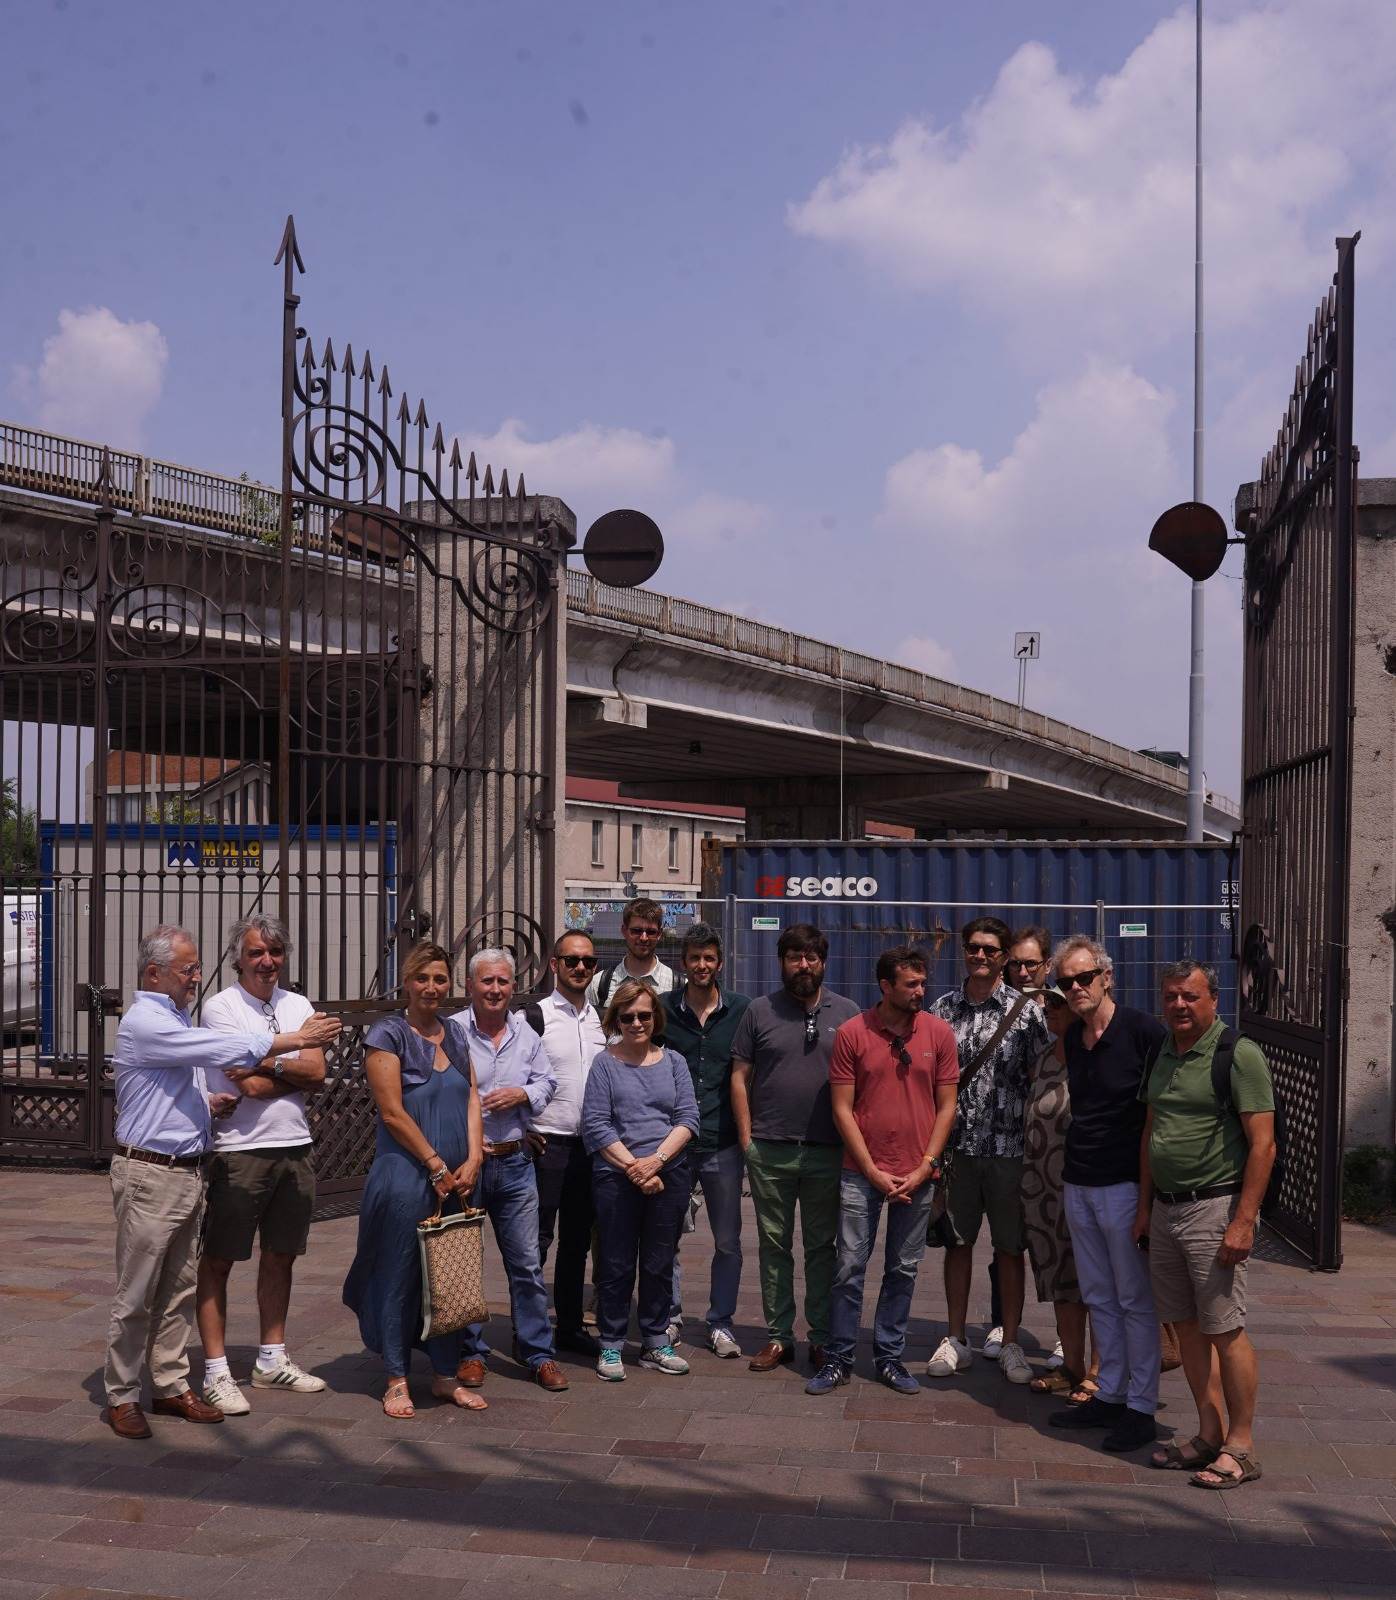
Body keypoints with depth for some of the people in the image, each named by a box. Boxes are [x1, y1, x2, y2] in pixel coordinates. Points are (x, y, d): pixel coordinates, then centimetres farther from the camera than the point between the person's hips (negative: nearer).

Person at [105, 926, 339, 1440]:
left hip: (187, 1171, 9)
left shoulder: (175, 1020, 15)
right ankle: (121, 1397, 9)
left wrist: (208, 1103, 5)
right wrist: (297, 1039, -16)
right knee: (136, 1294, -1)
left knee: (179, 1290, 12)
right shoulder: (144, 1023, -16)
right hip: (149, 1173, -9)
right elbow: (226, 1049, -22)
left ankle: (171, 1385, 20)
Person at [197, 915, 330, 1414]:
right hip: (237, 1151, -6)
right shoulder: (220, 1007, -6)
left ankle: (271, 1360, 27)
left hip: (294, 1149, 6)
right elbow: (248, 1084, -15)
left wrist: (265, 1064, -12)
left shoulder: (298, 1006, 10)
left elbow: (317, 1074, -2)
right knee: (218, 1261, -1)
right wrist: (291, 1068, -4)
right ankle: (216, 1371, 7)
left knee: (280, 1257, 14)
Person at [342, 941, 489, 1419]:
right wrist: (437, 1166, -11)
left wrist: (472, 1160, -4)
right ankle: (397, 1379, 13)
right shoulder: (387, 1035, -6)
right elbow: (392, 1112, -11)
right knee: (400, 1275, 2)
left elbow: (472, 1100, 10)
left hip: (457, 1178, 6)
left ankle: (446, 1375, 21)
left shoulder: (455, 1033, 13)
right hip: (405, 1176, -6)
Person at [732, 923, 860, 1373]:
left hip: (828, 1151, 0)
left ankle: (823, 1337, 16)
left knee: (822, 1246, 7)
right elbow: (740, 1077, 6)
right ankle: (778, 1336, 16)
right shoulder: (759, 1012, 5)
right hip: (769, 1151, 1)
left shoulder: (847, 1013, 5)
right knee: (774, 1245, 7)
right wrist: (746, 1137, -1)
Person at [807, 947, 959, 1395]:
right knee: (850, 1267, 0)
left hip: (917, 1174, 2)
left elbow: (945, 1106, 3)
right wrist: (874, 1173, -8)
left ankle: (889, 1357, 22)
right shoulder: (851, 1034, -5)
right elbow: (842, 1109, -4)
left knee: (903, 1270, 9)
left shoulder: (939, 1032, 0)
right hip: (862, 1173, -2)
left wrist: (925, 1167, -5)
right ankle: (838, 1359, 12)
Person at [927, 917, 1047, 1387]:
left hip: (1009, 1147, -2)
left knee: (1010, 1247, 5)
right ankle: (955, 1340, 20)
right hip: (956, 1143, 3)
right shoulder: (943, 1008, 7)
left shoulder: (1025, 1009, -2)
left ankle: (1011, 1344, 15)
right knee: (958, 1241, 10)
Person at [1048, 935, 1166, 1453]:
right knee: (1099, 1298, 13)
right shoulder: (1070, 1039, 9)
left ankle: (1141, 1407, 9)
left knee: (1135, 1300, 1)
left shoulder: (1142, 1033, -12)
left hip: (1125, 1185, -7)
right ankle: (1109, 1396, 23)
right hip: (1078, 1186, 7)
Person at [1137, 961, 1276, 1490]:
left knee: (1225, 1330, -4)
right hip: (1166, 1208, 7)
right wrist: (1145, 1206, 16)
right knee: (1186, 1326, 11)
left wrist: (1243, 1222, -19)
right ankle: (1209, 1435, 21)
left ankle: (1240, 1447, 7)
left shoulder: (1238, 1054, -11)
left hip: (1214, 1208, -7)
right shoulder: (1163, 1054, 12)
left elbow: (1263, 1144, -14)